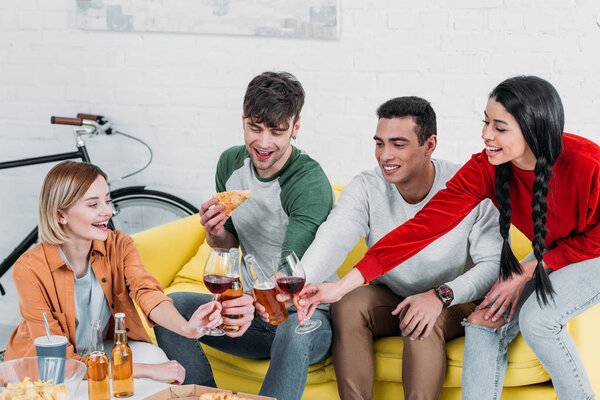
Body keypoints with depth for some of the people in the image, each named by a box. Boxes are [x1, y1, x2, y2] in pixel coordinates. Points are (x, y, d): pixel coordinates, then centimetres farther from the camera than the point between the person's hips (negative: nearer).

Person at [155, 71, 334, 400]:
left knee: (295, 330, -40)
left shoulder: (310, 183, -20)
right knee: (170, 306, -16)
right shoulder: (231, 163, 1)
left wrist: (258, 301, -53)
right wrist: (216, 233, -11)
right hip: (252, 308, 6)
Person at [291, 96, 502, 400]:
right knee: (347, 304, -27)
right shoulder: (366, 189, -13)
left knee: (422, 322, -34)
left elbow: (495, 263, -20)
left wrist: (440, 295, -37)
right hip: (388, 299, 3)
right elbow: (333, 238, -31)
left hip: (454, 303, -2)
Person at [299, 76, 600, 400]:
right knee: (483, 322, -14)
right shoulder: (485, 169, -21)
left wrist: (528, 272, -21)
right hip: (549, 257, 5)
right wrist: (343, 285, -30)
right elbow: (423, 226, -24)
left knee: (536, 318, -26)